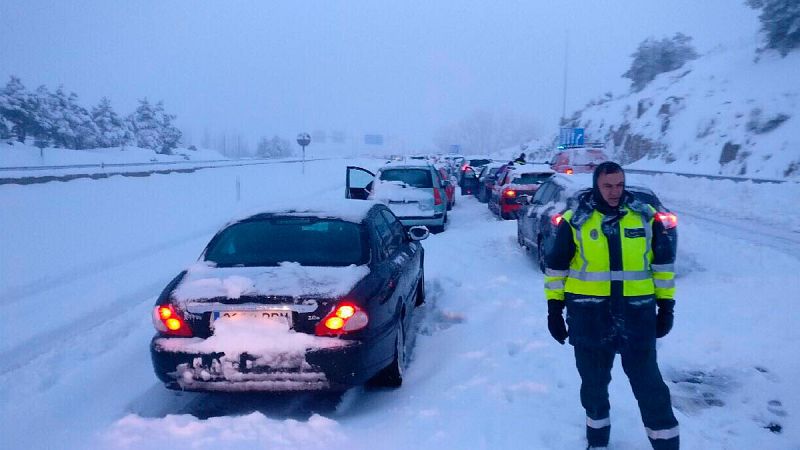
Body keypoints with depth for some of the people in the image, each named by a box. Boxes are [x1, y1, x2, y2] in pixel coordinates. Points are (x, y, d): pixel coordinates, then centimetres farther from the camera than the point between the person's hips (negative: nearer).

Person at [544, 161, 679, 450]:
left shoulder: (645, 217, 2)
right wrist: (554, 308, 1)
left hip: (637, 314, 0)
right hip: (589, 315, 0)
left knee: (648, 383, 5)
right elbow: (556, 266, 3)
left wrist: (666, 305, 6)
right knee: (594, 382, 14)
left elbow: (663, 262, 8)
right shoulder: (575, 221, -3)